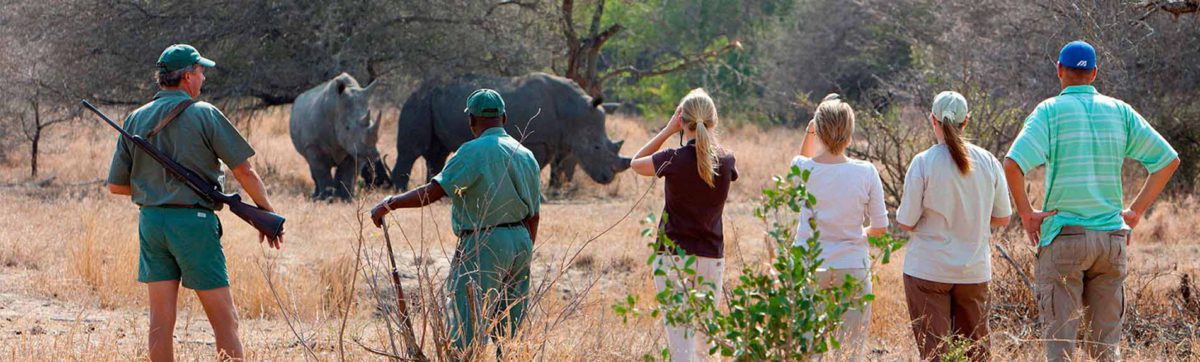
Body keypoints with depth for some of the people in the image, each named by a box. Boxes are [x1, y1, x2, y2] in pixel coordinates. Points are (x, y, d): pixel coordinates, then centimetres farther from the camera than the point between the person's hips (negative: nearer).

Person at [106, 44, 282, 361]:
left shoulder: (136, 120, 8)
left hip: (151, 222, 5)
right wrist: (267, 213, 7)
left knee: (161, 321, 5)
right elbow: (244, 171, -5)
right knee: (224, 319, 1)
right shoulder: (204, 115, -6)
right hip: (193, 222, -5)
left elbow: (116, 185, 10)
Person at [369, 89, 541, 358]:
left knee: (467, 332, -9)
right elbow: (533, 216, 14)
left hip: (484, 246, -7)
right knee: (510, 331, 12)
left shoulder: (475, 152, -12)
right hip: (520, 242, 7)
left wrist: (390, 203, -8)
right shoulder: (526, 156, 11)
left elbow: (433, 192, -17)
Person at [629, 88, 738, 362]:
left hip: (673, 255, -4)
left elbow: (636, 163, 7)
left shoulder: (673, 160, -12)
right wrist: (708, 134, 13)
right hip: (712, 257, 4)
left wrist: (668, 130, 5)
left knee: (679, 338, -4)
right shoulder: (726, 161, -2)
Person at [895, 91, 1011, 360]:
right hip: (974, 270, 3)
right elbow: (1002, 218, 7)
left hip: (928, 270, -3)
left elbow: (906, 222, -9)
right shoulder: (988, 162, 0)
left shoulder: (923, 163, -12)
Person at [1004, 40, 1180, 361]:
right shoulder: (1119, 111, 7)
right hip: (1112, 238, 3)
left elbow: (1013, 164, -19)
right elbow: (1168, 160, 8)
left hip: (1064, 237, -3)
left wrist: (1026, 213, -6)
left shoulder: (1050, 111, -4)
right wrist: (1135, 212, 12)